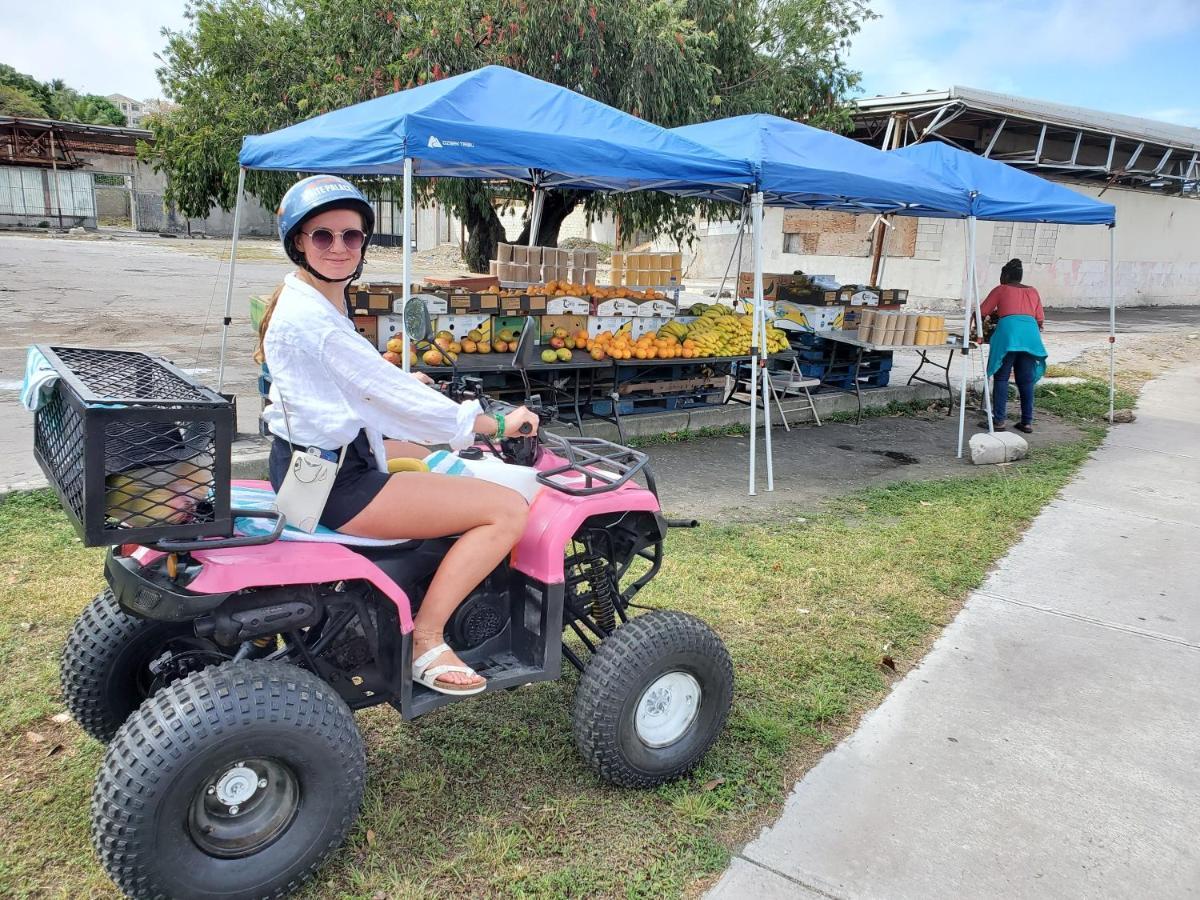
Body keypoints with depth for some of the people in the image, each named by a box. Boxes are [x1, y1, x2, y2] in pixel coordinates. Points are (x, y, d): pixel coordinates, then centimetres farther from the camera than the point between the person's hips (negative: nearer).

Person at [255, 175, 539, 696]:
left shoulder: (302, 299, 8)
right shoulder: (313, 319, -23)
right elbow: (394, 397, -21)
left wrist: (407, 384, 21)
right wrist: (499, 424, -13)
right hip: (334, 482, -11)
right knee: (509, 510, -13)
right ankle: (425, 641, -6)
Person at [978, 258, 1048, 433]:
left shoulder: (1001, 290, 14)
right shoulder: (1032, 291, 24)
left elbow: (981, 313, 13)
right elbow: (1040, 320, 18)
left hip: (1008, 330, -4)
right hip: (1031, 333, 4)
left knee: (1001, 378, 0)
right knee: (1026, 380, 8)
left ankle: (999, 420, -4)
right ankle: (1027, 422, 9)